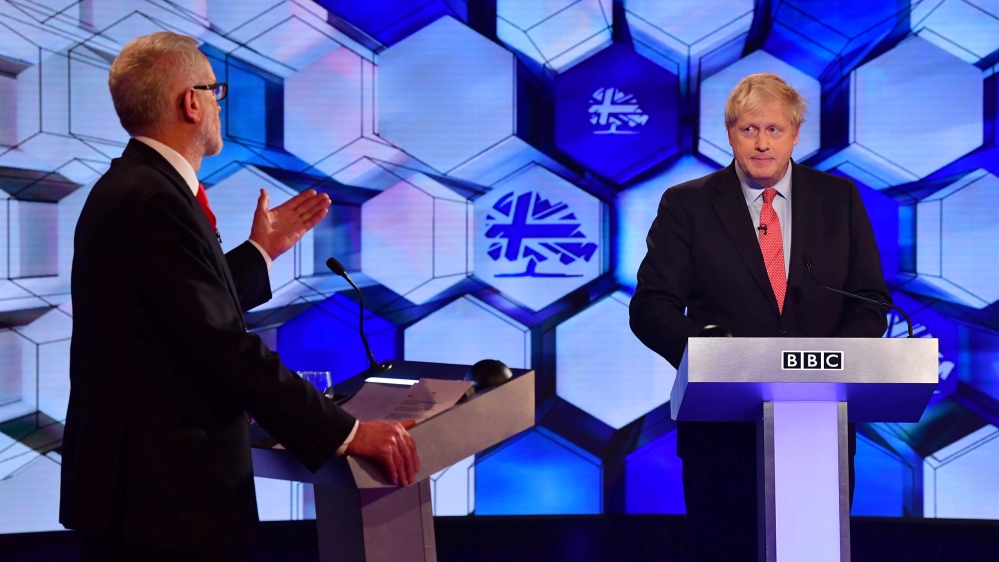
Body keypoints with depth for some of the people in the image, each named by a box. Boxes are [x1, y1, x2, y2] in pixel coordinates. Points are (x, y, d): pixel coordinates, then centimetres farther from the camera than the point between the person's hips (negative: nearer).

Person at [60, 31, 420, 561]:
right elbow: (224, 347, -27)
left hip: (145, 477, 10)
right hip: (163, 495, -10)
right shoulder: (152, 200, -21)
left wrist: (261, 251, 25)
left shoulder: (132, 186, 10)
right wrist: (346, 433, -25)